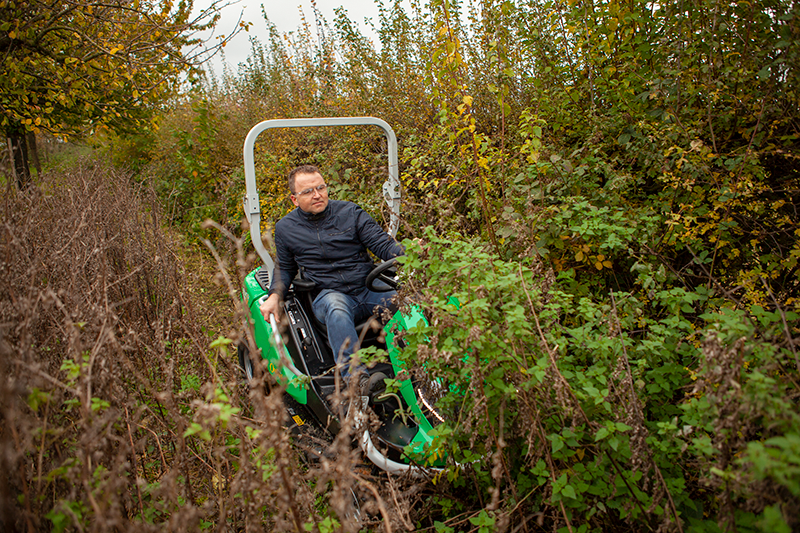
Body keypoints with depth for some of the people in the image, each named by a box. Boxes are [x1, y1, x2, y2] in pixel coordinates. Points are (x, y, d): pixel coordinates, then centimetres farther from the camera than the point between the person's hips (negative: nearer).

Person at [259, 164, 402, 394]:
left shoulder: (350, 212, 6)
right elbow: (285, 269, 23)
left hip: (369, 290, 2)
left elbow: (383, 244, 2)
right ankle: (355, 378, -50)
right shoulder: (285, 228, 10)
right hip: (328, 295, -1)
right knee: (335, 306, -40)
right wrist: (275, 295, 4)